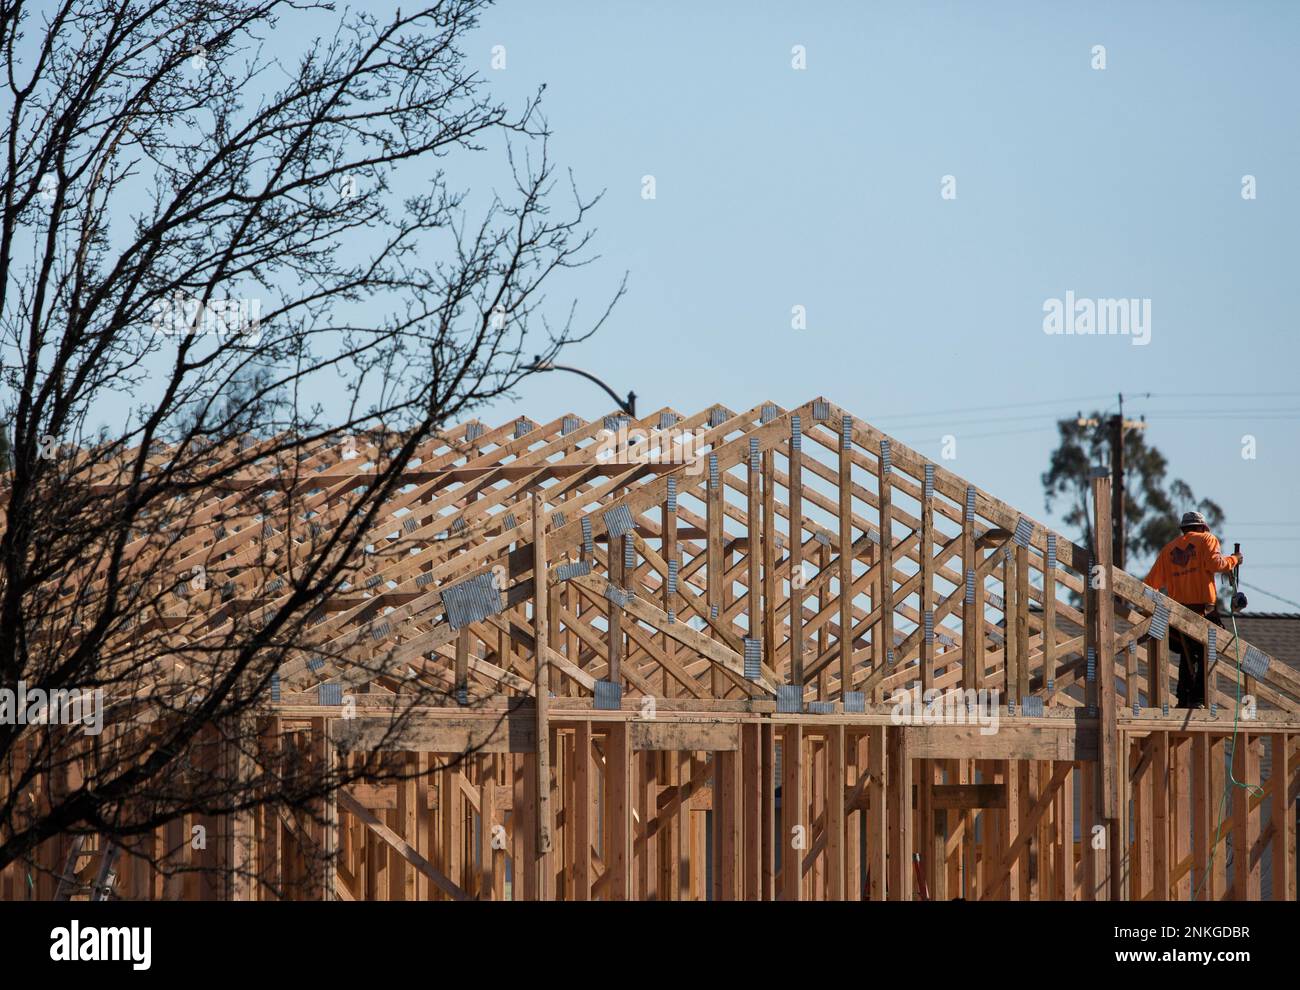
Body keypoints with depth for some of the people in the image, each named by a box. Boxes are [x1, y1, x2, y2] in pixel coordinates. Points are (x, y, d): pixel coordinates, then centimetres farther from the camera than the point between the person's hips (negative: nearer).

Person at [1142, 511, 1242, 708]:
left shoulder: (1169, 548, 17)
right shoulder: (1206, 540, 5)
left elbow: (1153, 581, 15)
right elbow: (1214, 564, -12)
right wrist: (1233, 560, 5)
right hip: (1203, 607, -4)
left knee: (1187, 656, 15)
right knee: (1206, 655, -2)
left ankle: (1184, 699, 10)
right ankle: (1198, 699, -11)